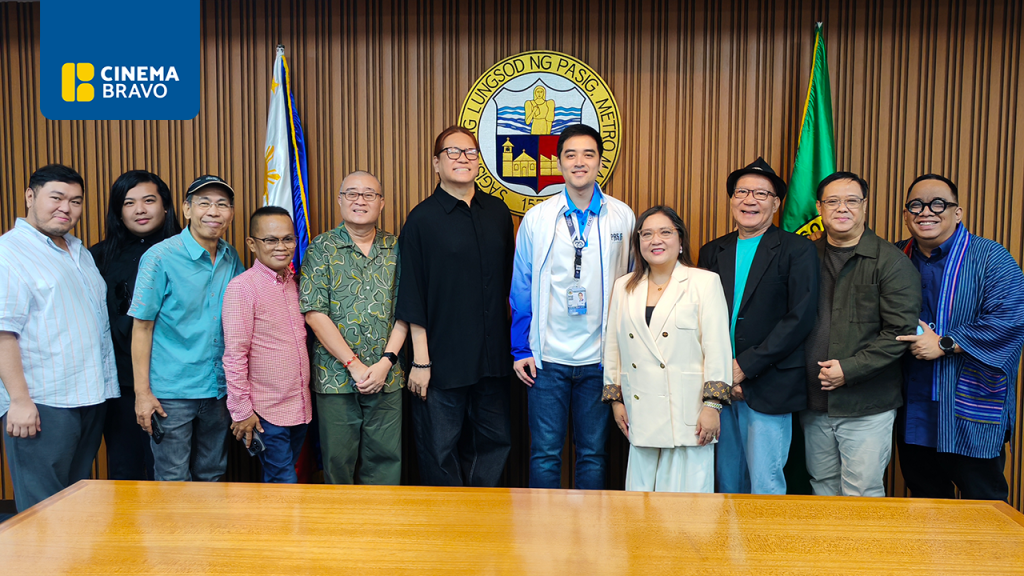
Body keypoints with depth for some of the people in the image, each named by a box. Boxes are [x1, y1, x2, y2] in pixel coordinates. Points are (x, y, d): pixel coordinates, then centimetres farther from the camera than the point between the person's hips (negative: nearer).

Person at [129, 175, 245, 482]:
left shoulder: (232, 259, 6)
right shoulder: (161, 257, -9)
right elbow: (142, 327, -8)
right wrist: (142, 392, -11)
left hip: (218, 389, 5)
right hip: (172, 393, -5)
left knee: (211, 478, 15)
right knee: (174, 483, 3)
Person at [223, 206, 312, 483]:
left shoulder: (294, 284, 9)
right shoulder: (242, 287, -12)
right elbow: (234, 355, -13)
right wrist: (241, 410, -12)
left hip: (300, 406, 6)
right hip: (266, 411, -6)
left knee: (283, 478, 16)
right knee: (284, 483, -3)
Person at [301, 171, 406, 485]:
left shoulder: (395, 248, 8)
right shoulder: (322, 248, 0)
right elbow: (314, 313, -7)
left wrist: (386, 361, -7)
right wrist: (354, 364, -11)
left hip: (387, 377, 2)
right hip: (336, 375, -2)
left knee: (386, 459, 7)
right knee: (337, 460, 7)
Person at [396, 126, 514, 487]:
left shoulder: (498, 212, 7)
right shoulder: (423, 219, -5)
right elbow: (412, 297, -6)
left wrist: (515, 343, 12)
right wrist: (420, 359, -10)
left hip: (492, 356, 4)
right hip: (443, 358, -4)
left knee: (494, 442, 13)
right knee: (441, 449, 6)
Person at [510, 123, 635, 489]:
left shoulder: (622, 218, 2)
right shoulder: (536, 219, 1)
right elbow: (521, 289, 5)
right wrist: (520, 350, 1)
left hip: (600, 357, 1)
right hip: (548, 356, 0)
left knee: (593, 453, 11)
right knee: (545, 453, 5)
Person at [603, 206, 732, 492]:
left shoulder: (705, 282, 1)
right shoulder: (623, 287, 13)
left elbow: (717, 348, -4)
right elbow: (613, 347, 15)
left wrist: (712, 405, -9)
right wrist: (615, 399, 12)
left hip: (687, 413, -3)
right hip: (641, 414, 4)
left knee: (686, 494, 0)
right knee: (640, 491, 6)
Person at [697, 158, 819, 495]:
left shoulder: (797, 250, -1)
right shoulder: (712, 252, 12)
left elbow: (801, 318, -10)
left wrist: (745, 366, -13)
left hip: (768, 387, -4)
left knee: (765, 485, -2)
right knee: (727, 480, 13)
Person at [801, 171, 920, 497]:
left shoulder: (891, 261, -4)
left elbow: (901, 332, -9)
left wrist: (849, 369, -15)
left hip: (867, 407, -4)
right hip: (814, 402, 4)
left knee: (861, 495, 1)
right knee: (822, 488, 15)